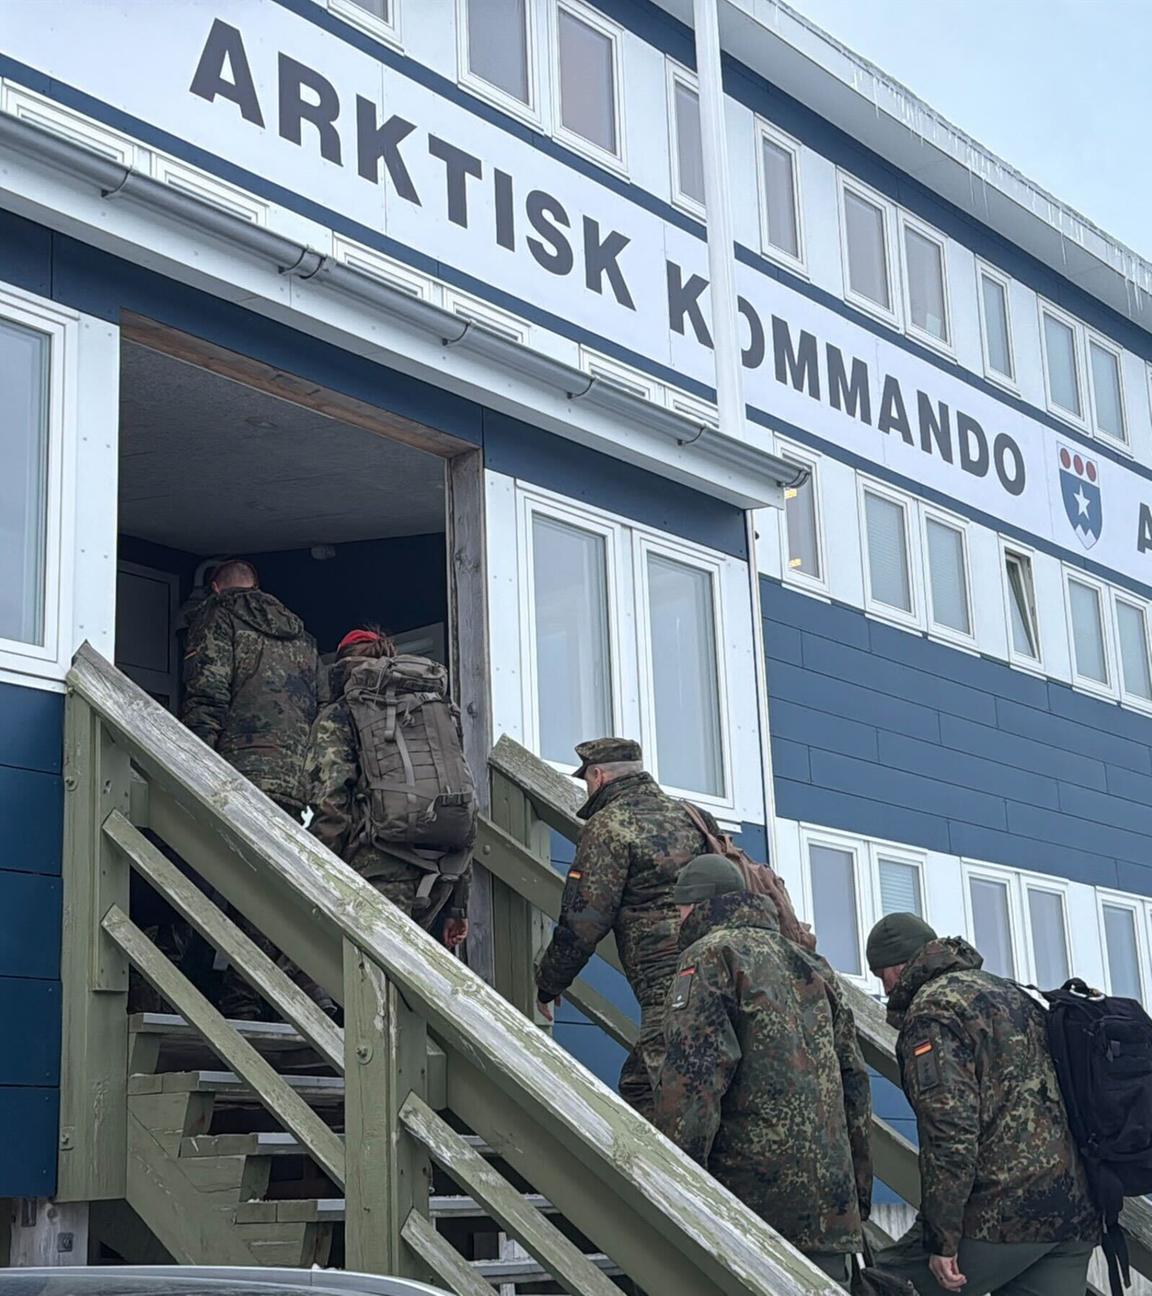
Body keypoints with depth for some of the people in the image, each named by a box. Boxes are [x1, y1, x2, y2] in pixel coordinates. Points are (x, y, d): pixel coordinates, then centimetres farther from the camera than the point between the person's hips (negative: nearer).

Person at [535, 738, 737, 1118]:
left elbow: (583, 922, -5)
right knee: (636, 1086, 13)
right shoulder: (689, 817, 22)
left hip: (671, 987, -8)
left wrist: (547, 984, 8)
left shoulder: (610, 825, -2)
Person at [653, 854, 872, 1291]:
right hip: (829, 1208, 7)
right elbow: (854, 1087, 22)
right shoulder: (815, 968, 23)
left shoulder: (710, 956, 0)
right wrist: (859, 1197, 24)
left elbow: (691, 1082, -13)